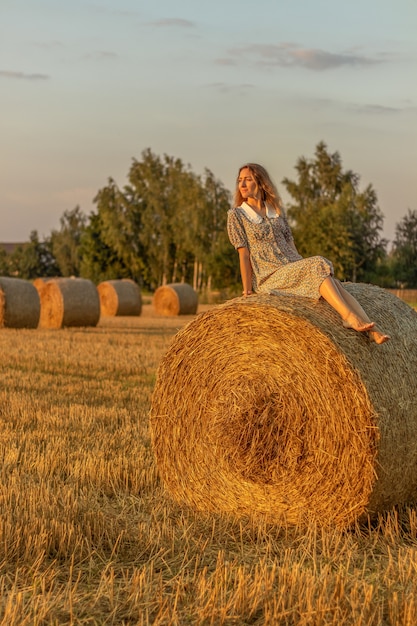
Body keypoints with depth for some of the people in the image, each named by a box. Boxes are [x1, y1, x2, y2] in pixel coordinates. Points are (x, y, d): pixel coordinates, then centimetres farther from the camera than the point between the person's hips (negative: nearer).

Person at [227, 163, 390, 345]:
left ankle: (373, 330, -36)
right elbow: (243, 255, -4)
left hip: (294, 271, 5)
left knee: (333, 282, -24)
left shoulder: (277, 211, 16)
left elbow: (291, 246, 14)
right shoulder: (236, 215, 1)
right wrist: (247, 292, -8)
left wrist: (304, 270, 2)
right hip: (268, 278, -5)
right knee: (318, 265, -29)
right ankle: (350, 318, -38)